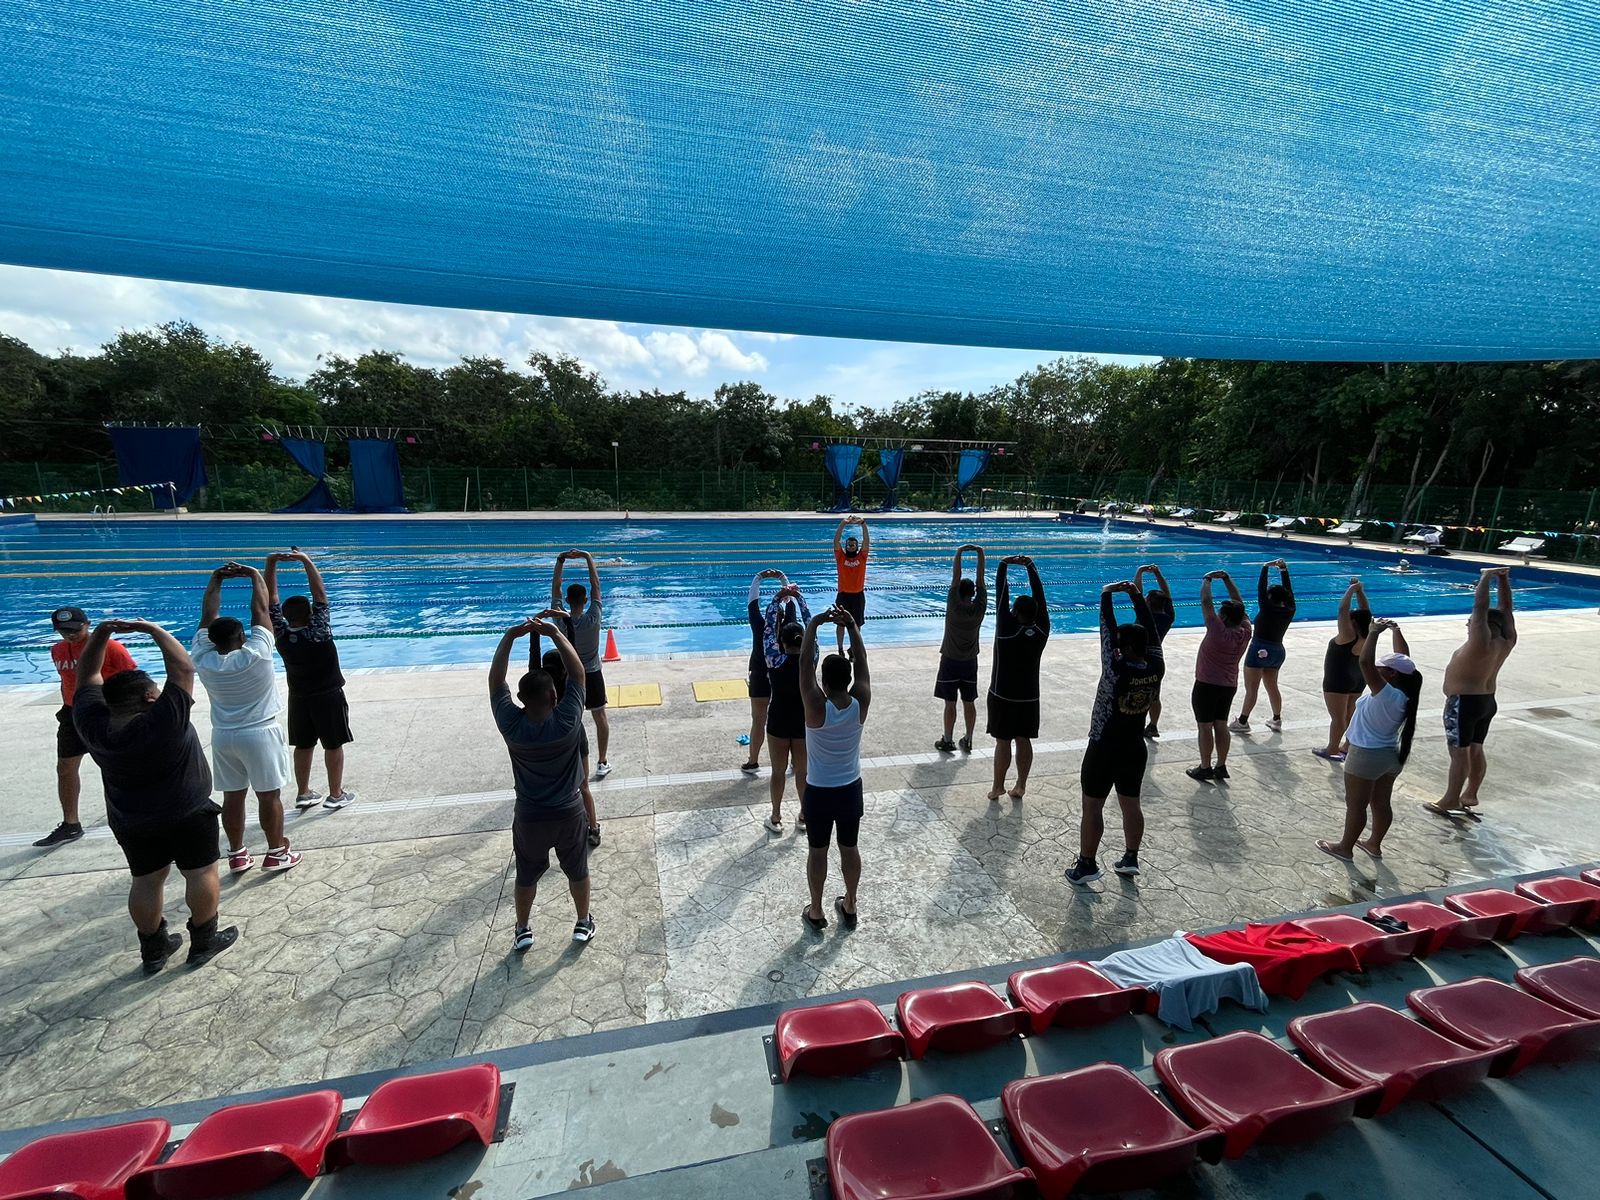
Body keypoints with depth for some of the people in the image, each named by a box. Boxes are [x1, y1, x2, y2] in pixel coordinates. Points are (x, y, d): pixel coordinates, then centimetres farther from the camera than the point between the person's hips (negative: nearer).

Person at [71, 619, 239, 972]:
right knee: (201, 873, 8)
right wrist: (153, 629, -14)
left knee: (146, 881, 17)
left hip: (129, 822, 5)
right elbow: (184, 668, -20)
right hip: (188, 814, -5)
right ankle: (204, 942, 17)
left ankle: (153, 949, 28)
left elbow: (88, 676, 1)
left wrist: (102, 632, -3)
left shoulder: (93, 724, -12)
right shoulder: (164, 719, -26)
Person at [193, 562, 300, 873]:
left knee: (232, 796, 13)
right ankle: (276, 854, 13)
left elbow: (208, 615, 1)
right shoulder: (255, 655, -19)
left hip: (223, 737, 5)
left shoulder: (202, 658, -7)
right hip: (260, 735, -5)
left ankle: (237, 855, 24)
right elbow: (260, 610, -13)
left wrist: (216, 579, 3)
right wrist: (254, 575, -3)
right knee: (269, 795, 4)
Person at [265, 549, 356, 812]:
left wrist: (271, 563, -13)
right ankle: (336, 795, 14)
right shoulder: (318, 631, -24)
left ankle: (303, 794, 26)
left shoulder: (280, 633, -12)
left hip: (299, 698, 5)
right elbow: (320, 593, -26)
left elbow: (271, 599, -9)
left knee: (303, 745, 16)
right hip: (328, 697, -5)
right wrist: (306, 561, -25)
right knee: (333, 745, 6)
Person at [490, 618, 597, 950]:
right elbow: (577, 673, -15)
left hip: (530, 817, 1)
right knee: (577, 872, 22)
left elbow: (495, 681, -9)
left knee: (526, 876, 24)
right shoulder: (567, 720, -25)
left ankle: (523, 931, 42)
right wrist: (555, 634, -13)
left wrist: (509, 637, -9)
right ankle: (583, 923, 40)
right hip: (569, 813, -1)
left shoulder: (510, 724, -20)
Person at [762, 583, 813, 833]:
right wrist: (798, 597, 2)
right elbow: (810, 624, -4)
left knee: (778, 771, 13)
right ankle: (804, 817, 30)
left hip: (779, 721, -2)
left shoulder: (775, 659, -19)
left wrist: (779, 597, -5)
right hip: (805, 721, 2)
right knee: (803, 772, 15)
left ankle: (776, 819, 26)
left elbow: (769, 625, -9)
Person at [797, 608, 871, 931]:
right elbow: (861, 660, -7)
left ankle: (816, 912, 30)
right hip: (851, 789, 3)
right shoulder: (860, 703, -17)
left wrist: (813, 625, -14)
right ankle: (850, 907, 36)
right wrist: (851, 625, -6)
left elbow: (805, 662, -20)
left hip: (818, 792, -3)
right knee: (849, 848, 19)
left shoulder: (816, 707, -25)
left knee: (817, 850, 14)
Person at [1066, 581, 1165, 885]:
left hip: (1104, 749, -6)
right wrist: (1137, 596, 1)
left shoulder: (1117, 669, -24)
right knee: (1131, 804, 18)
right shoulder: (1156, 669, -9)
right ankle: (1130, 859, 31)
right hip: (1135, 749, 6)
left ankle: (1087, 864, 14)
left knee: (1092, 807, 5)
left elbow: (1107, 630, -16)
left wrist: (1107, 595, -5)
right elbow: (1150, 629, -1)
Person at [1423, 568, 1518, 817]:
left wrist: (1486, 577, -15)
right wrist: (1503, 579, 6)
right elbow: (1505, 609, 7)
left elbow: (1480, 608, -23)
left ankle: (1451, 800, 6)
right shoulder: (1506, 641, 1)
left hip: (1464, 703, -9)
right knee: (1475, 750, 17)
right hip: (1486, 701, 9)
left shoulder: (1482, 642, -22)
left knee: (1459, 752, -1)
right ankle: (1470, 794, 28)